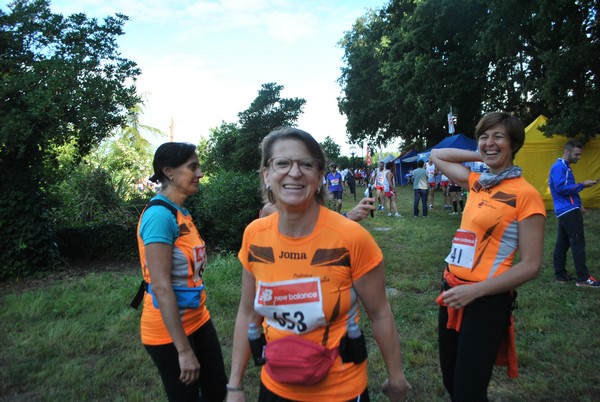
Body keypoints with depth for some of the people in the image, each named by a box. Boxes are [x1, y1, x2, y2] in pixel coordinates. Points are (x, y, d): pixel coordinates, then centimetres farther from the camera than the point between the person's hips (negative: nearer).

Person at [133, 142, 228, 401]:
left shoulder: (181, 213, 6)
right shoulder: (159, 214, -21)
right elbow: (161, 286, -24)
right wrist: (184, 349, -23)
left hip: (197, 320, 8)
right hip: (169, 331, -8)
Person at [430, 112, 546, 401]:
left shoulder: (525, 194, -11)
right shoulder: (476, 183, 7)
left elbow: (530, 265, -14)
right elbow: (436, 156, 22)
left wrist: (475, 291, -20)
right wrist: (482, 158, 10)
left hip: (486, 301, -6)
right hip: (453, 294, 7)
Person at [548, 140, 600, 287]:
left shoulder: (563, 167, 20)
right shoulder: (559, 166, -12)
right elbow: (561, 188, -22)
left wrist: (578, 204, 18)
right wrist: (582, 185, -16)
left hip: (566, 211, 10)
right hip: (569, 211, -10)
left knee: (562, 244, 10)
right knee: (578, 244, -6)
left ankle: (560, 275, 16)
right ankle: (583, 279, -1)